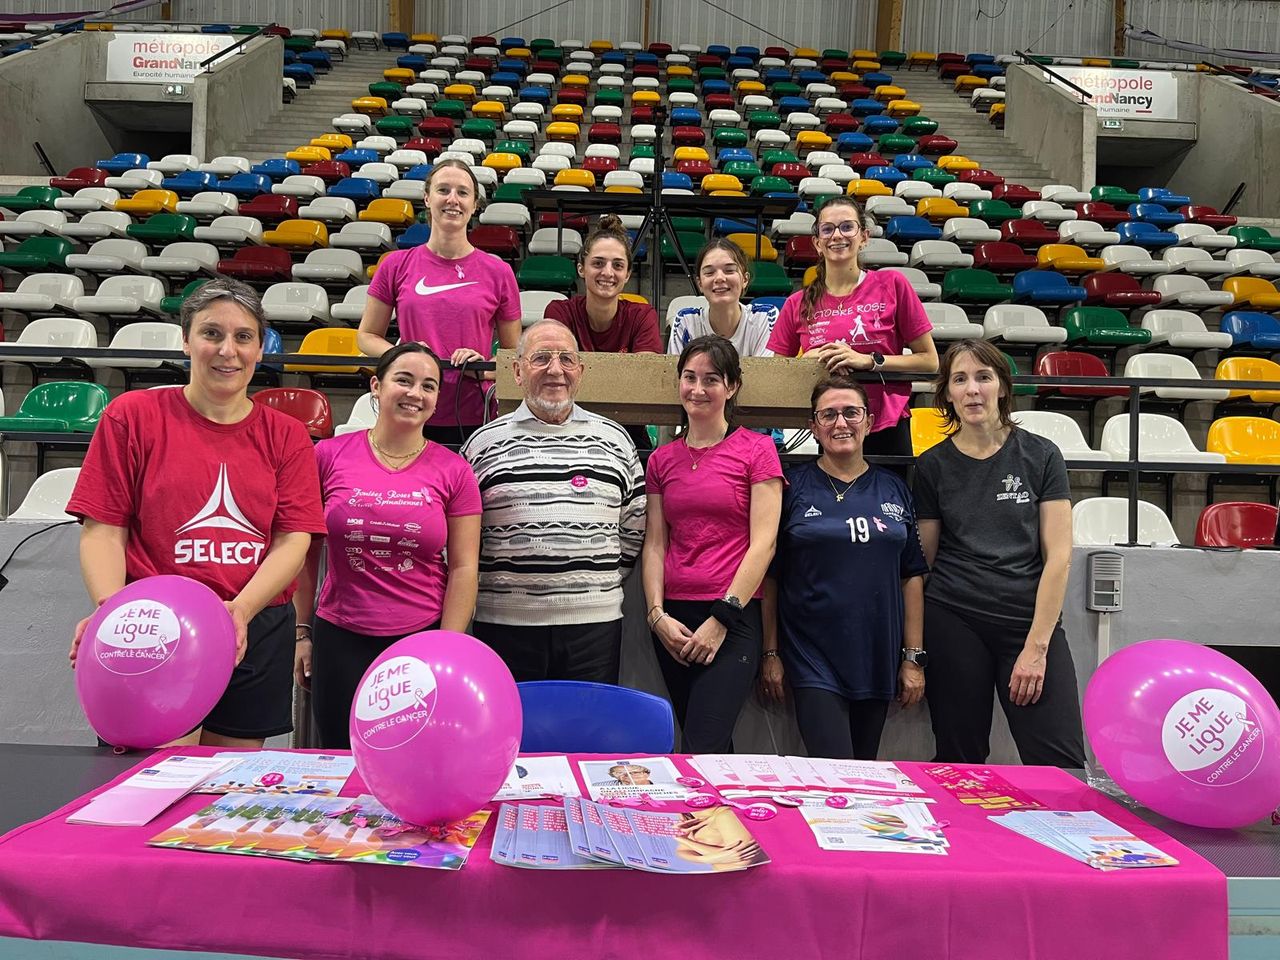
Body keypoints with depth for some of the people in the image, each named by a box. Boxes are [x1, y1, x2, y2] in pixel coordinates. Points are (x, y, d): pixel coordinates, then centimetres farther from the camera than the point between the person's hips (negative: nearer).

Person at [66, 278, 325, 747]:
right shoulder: (132, 415, 2)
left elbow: (293, 541, -1)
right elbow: (103, 530, 0)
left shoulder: (286, 436, 6)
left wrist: (242, 609, -18)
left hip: (257, 634, 3)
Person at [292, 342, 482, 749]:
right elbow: (307, 551, 7)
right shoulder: (329, 455, 0)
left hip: (423, 640, 0)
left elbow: (463, 568, 0)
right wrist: (302, 631, 7)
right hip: (340, 640, 1)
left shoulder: (453, 471, -1)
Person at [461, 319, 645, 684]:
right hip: (504, 625, -1)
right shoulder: (484, 442, 4)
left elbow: (634, 527, 13)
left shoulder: (615, 440, 8)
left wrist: (602, 581, 8)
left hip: (595, 623, 1)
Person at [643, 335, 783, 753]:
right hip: (672, 618, 4)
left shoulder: (757, 449, 0)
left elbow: (763, 543, -7)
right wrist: (658, 615, -4)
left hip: (734, 616, -4)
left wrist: (722, 618, -12)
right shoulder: (663, 459, 12)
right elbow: (655, 544, 8)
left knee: (702, 749, -14)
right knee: (713, 748, 13)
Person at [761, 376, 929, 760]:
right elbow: (770, 576, -1)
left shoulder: (894, 490, 8)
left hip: (878, 660, 4)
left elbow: (912, 576, 8)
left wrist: (914, 656, 4)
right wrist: (771, 653, -4)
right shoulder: (792, 487, -2)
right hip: (814, 660, -3)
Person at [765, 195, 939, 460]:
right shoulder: (798, 304, 3)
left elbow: (930, 361, -1)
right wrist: (810, 359, -9)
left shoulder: (891, 284, -2)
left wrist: (869, 360, -13)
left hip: (886, 431, -1)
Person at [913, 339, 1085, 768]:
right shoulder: (933, 466, 5)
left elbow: (1058, 555, -2)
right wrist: (916, 649, 3)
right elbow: (924, 559, 7)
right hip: (953, 623, 1)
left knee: (1060, 763, -6)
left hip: (1032, 621, 0)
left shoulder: (1040, 456, 2)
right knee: (961, 760, 6)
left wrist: (1037, 645, -8)